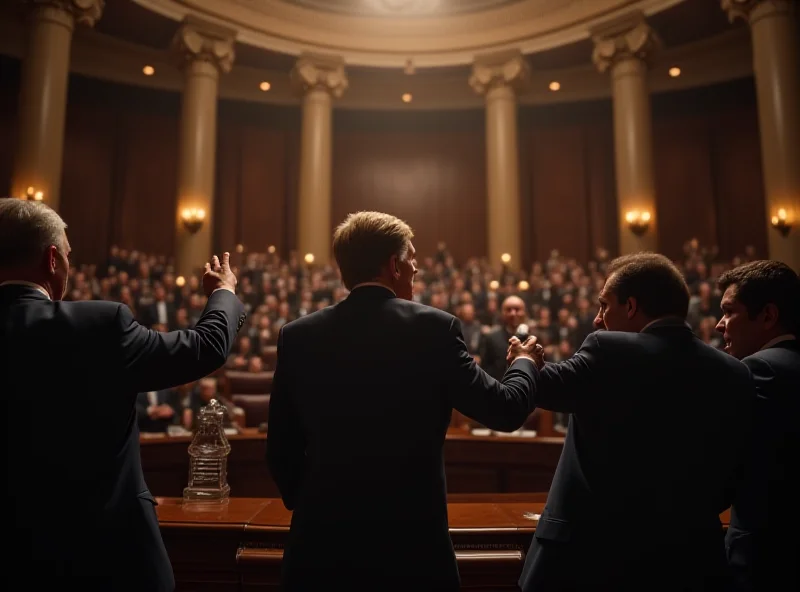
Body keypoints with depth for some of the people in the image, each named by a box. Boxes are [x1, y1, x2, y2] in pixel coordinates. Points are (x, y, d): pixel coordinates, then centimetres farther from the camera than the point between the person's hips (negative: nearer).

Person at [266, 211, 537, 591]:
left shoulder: (297, 336, -2)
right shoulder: (435, 328, -10)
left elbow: (280, 451, 4)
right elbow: (505, 410, -3)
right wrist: (523, 362, 17)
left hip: (323, 536, 2)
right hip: (414, 535, -2)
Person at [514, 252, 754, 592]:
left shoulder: (609, 350, -16)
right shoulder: (734, 375, 0)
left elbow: (541, 387, -2)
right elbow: (728, 482, 6)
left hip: (592, 554, -4)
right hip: (688, 560, 5)